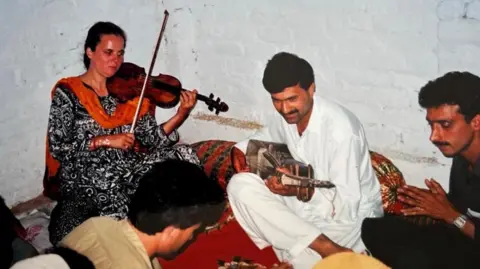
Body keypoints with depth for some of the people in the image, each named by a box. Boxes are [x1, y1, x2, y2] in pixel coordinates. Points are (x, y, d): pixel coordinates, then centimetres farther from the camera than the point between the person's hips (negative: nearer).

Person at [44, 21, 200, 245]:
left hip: (127, 166, 5)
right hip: (84, 174, -4)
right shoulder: (68, 92, -4)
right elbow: (58, 148, -10)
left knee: (184, 155, -15)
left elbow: (151, 139, -2)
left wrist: (181, 114, -17)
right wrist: (105, 140, -19)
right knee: (118, 203, -34)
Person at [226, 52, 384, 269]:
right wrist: (240, 151, -5)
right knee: (240, 186, -20)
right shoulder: (284, 117, -6)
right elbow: (264, 137, 18)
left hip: (350, 215, -8)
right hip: (304, 202, 8)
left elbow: (346, 207, -24)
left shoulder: (340, 129, -27)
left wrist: (302, 191, -38)